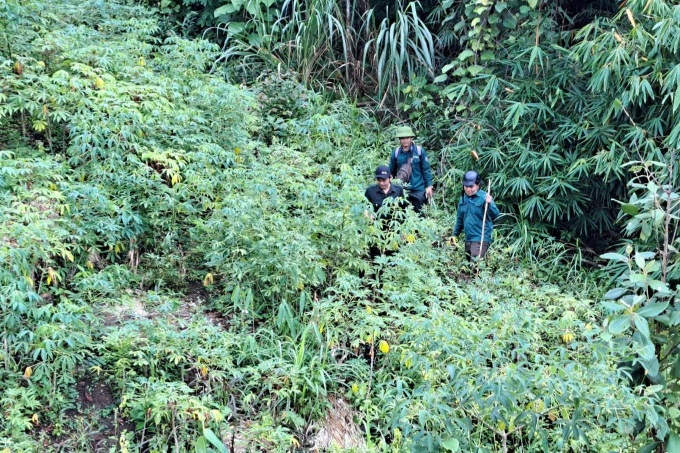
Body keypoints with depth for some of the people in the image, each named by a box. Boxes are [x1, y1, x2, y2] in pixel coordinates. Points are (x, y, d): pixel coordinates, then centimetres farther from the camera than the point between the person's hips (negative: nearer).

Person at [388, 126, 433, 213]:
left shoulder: (419, 151, -8)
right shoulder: (396, 153, -4)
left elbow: (426, 170, -3)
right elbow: (391, 171, 6)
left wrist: (429, 186, -5)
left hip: (418, 190, -1)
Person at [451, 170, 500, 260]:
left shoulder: (484, 197, -13)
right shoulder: (463, 198, 7)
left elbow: (496, 216, -22)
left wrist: (489, 204, -38)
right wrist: (455, 234, 21)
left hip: (481, 239, -7)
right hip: (468, 239, 7)